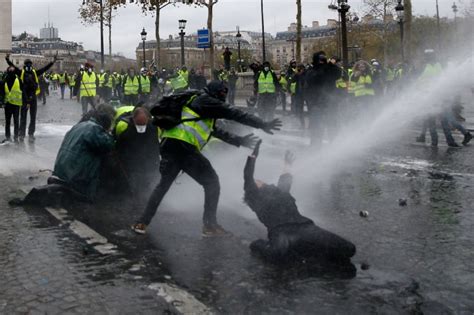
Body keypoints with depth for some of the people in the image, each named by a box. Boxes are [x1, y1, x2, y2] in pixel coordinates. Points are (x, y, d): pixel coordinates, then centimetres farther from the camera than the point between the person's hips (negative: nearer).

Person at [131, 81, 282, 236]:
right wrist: (263, 124, -1)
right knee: (212, 182, 3)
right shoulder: (206, 101, 3)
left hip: (168, 144, 9)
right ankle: (210, 225, 5)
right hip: (183, 147, -9)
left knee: (164, 184, 21)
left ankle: (142, 222, 17)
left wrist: (239, 141, 39)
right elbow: (234, 114, -2)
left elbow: (217, 132, 36)